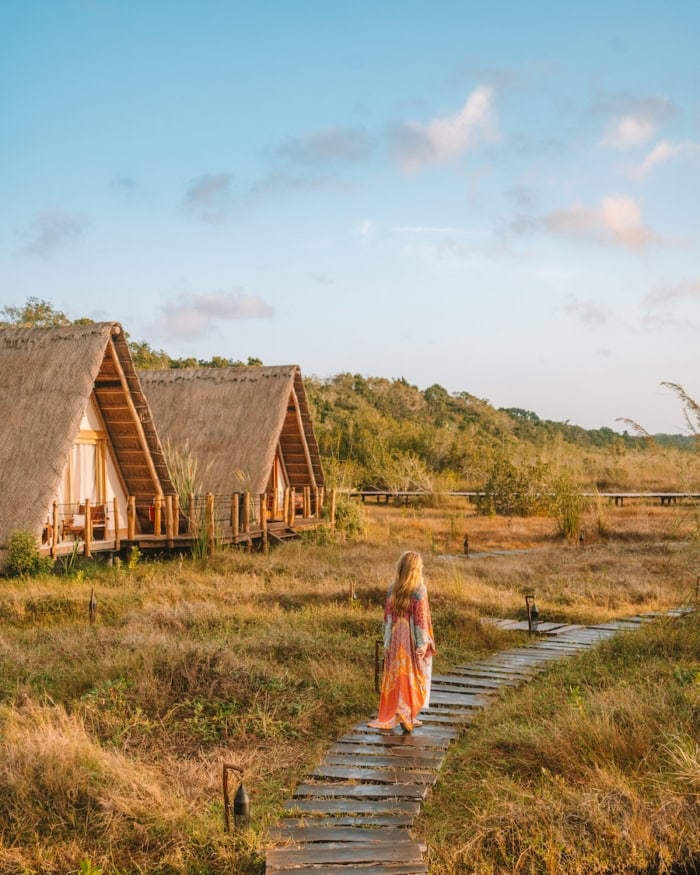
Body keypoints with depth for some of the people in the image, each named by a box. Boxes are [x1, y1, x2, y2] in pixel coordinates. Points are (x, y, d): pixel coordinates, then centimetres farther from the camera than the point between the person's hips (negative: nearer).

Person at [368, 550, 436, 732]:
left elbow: (388, 616, 4)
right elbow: (421, 617, -14)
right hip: (413, 639, -4)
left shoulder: (393, 589, 1)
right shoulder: (419, 589, -13)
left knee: (395, 676, 11)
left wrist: (387, 641, 9)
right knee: (414, 677, 6)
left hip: (396, 638, 4)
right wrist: (423, 643, -10)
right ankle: (406, 713, -5)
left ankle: (388, 716, 15)